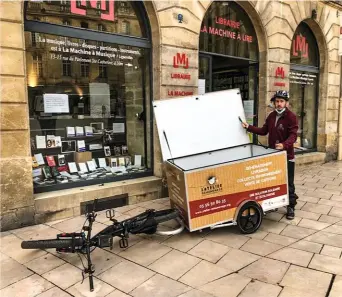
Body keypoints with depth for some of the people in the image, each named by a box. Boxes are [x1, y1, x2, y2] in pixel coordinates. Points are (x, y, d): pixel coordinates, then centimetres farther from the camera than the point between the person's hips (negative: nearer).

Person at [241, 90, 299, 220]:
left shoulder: (291, 117, -13)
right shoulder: (271, 116, 8)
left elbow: (293, 135, -21)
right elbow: (264, 131, 12)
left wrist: (284, 145, -40)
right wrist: (249, 127, 4)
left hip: (287, 155, -6)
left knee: (288, 183, 3)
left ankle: (291, 207, 15)